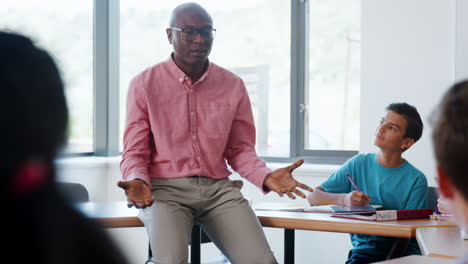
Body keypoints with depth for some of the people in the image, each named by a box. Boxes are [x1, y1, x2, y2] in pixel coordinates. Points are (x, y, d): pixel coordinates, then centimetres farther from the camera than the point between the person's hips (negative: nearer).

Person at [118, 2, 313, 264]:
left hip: (218, 188, 3)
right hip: (165, 188, -3)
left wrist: (266, 177, -7)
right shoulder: (145, 85, 1)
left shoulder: (233, 85, 8)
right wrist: (137, 182, -19)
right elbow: (135, 152, 3)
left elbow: (240, 149, 13)